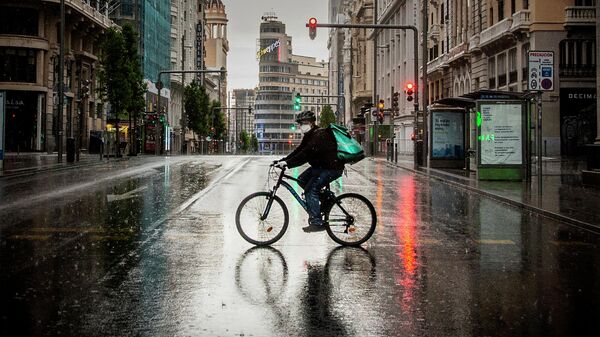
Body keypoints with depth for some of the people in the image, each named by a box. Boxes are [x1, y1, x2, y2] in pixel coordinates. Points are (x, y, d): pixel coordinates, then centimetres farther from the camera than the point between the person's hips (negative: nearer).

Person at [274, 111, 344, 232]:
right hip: (320, 166, 10)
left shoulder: (319, 135, -24)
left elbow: (306, 154, -32)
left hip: (332, 168, -10)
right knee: (302, 180, 5)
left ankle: (317, 222, -15)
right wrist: (283, 160, -4)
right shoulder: (309, 135, 9)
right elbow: (299, 150, 7)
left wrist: (287, 163, -33)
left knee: (311, 189, -18)